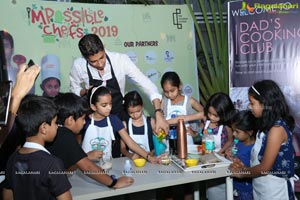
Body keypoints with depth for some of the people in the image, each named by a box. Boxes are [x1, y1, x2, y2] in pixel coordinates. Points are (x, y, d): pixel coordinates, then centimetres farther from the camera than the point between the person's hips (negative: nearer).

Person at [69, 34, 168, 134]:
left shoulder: (121, 60, -22)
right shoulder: (78, 65, -16)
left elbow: (147, 84, -22)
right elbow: (74, 89, 3)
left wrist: (158, 114, -33)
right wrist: (86, 91, -20)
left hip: (119, 115, 0)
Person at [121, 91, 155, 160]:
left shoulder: (151, 122, 2)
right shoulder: (125, 124, 2)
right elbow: (123, 148, 3)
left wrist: (151, 154, -12)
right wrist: (130, 155, -15)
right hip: (131, 159, 0)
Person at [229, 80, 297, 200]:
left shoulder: (276, 128, -22)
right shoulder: (268, 125, 6)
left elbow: (265, 167, -20)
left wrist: (242, 173, -7)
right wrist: (246, 168, -3)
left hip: (273, 189, -8)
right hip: (261, 185, 8)